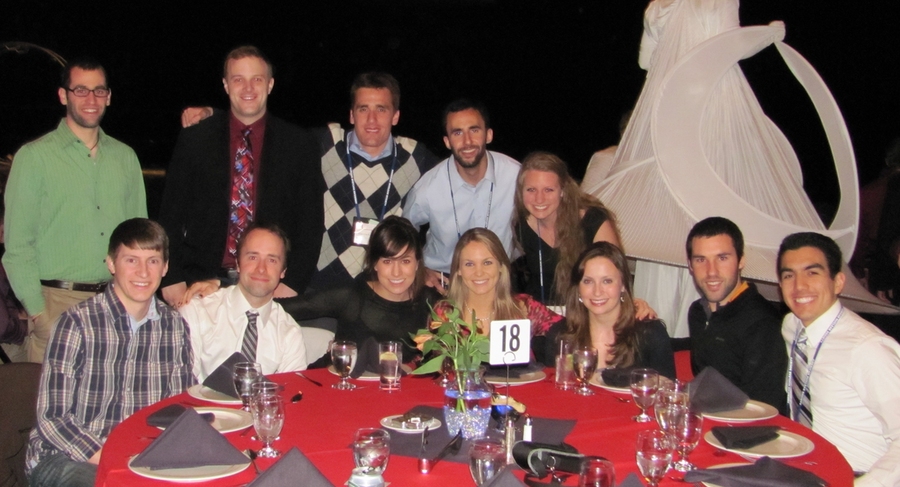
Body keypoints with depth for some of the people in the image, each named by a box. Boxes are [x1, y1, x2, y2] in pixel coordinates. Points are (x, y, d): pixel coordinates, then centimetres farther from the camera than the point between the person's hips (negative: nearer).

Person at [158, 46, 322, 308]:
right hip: (202, 283, 1)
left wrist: (291, 285, -7)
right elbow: (170, 216, 6)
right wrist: (172, 281, -3)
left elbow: (311, 222, 2)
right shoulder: (193, 140, 6)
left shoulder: (299, 143, 3)